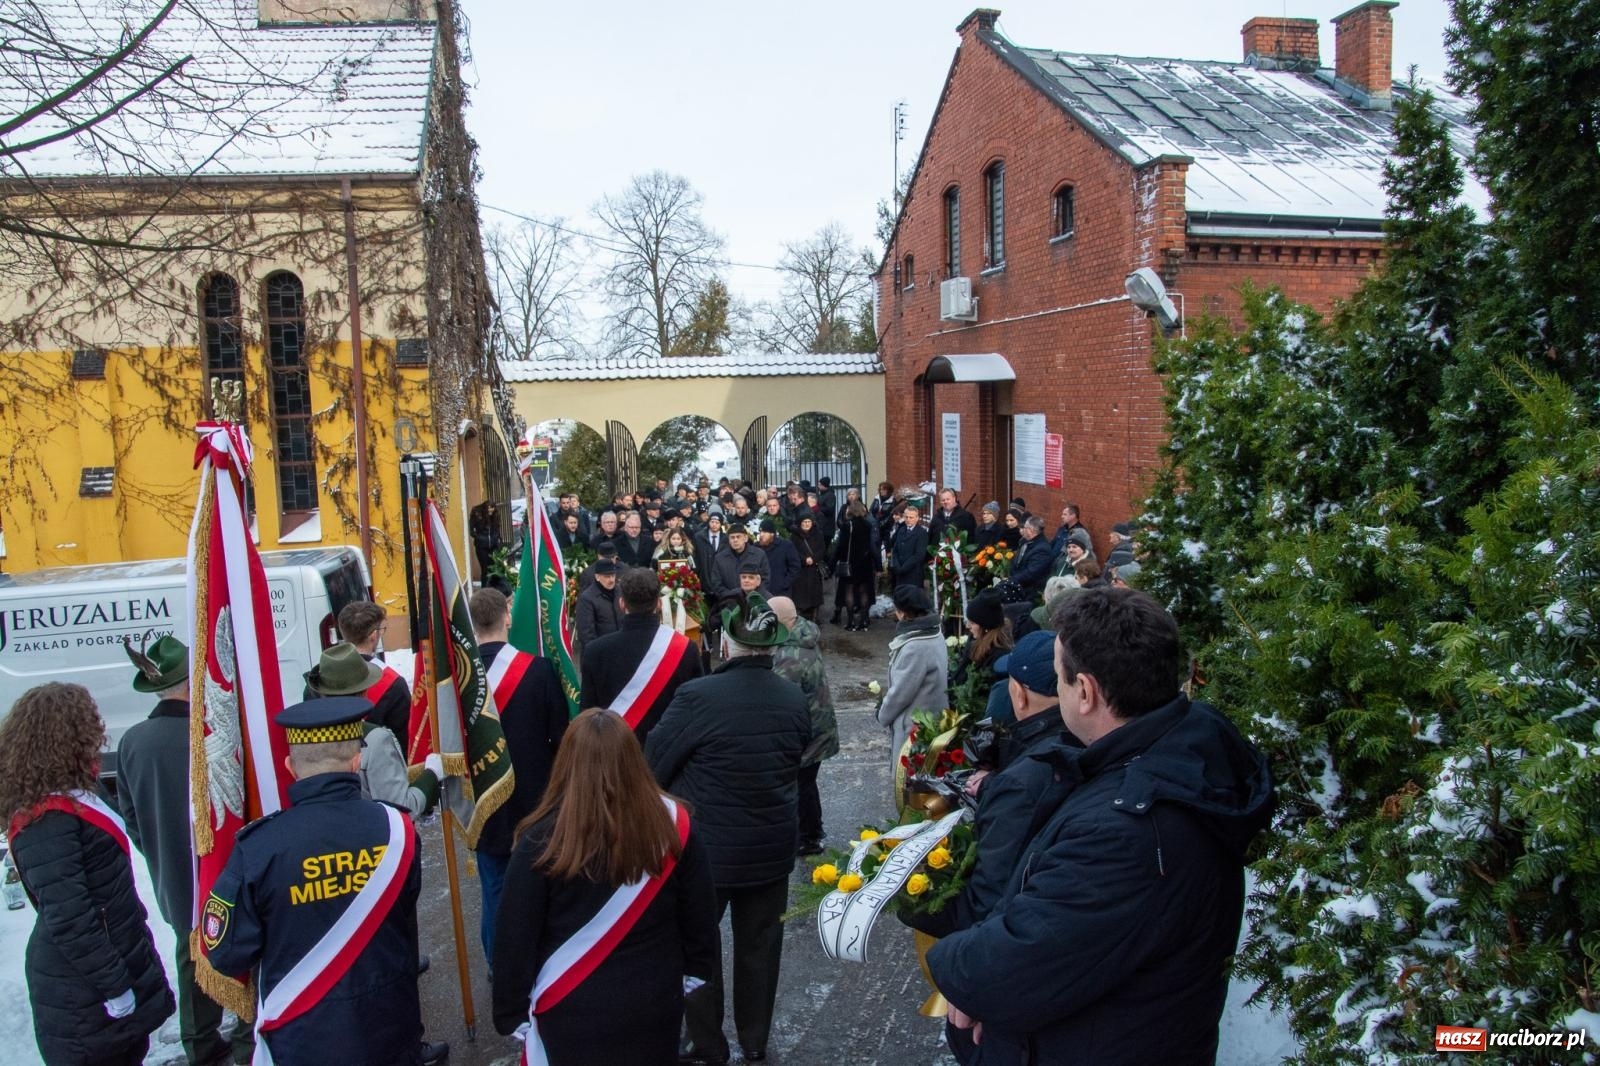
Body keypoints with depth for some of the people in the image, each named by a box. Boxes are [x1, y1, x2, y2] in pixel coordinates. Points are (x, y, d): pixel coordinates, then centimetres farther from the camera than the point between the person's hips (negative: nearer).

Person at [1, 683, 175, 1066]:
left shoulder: (69, 798, 4)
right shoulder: (47, 821, -24)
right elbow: (67, 919, -26)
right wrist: (115, 987, -20)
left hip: (118, 961, 9)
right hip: (86, 997, -9)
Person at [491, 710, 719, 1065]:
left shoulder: (543, 840, -20)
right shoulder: (674, 825, -14)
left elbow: (514, 937, -12)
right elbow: (701, 914, -2)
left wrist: (512, 1011, 2)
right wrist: (696, 970, 14)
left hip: (573, 1011, -1)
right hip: (655, 1003, 2)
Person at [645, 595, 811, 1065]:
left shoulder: (697, 696, -24)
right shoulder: (795, 698, -8)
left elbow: (652, 766, -12)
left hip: (706, 848, -4)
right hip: (773, 849, 4)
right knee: (760, 946, 20)